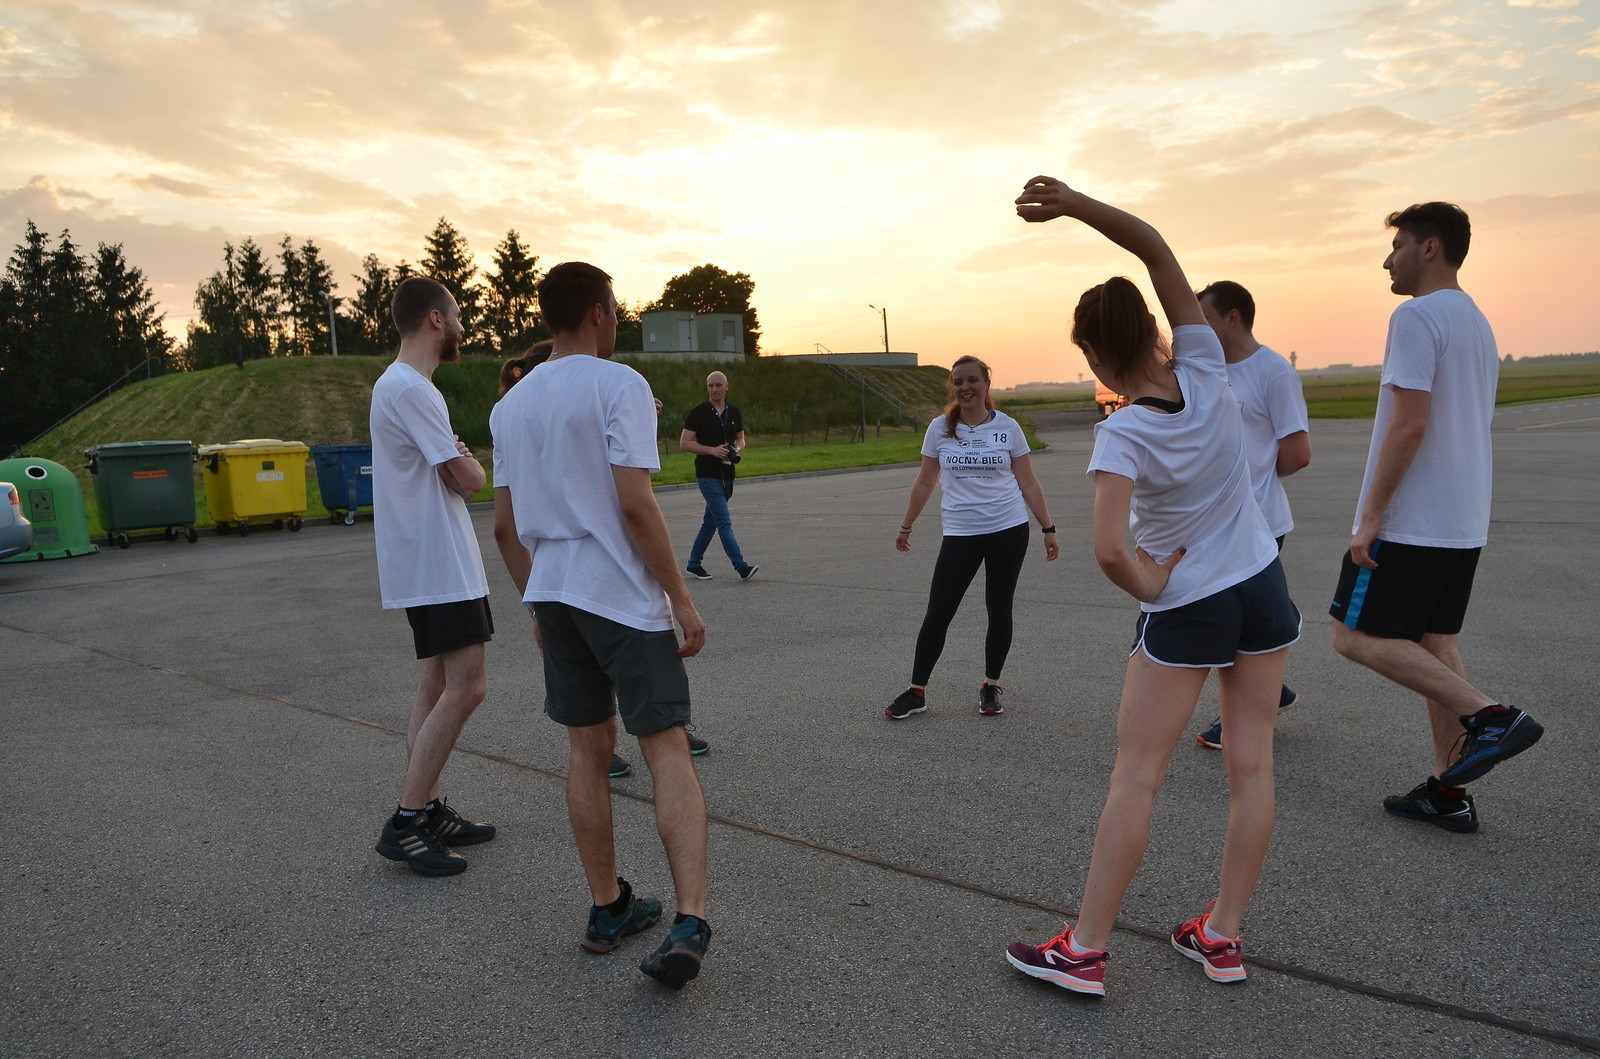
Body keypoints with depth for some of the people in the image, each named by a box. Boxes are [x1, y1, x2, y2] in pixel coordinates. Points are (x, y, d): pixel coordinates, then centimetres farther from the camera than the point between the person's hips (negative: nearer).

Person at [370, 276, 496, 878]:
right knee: (464, 687, -10)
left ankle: (426, 812, 20)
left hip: (430, 564, 11)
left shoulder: (401, 385, 17)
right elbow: (469, 480, -16)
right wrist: (473, 464, 3)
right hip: (439, 566, -11)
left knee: (437, 688, 13)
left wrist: (458, 463, 0)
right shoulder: (411, 389, -17)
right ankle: (405, 823, -4)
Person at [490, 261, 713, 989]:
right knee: (667, 749, -3)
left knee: (589, 751, 14)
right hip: (623, 595, -6)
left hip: (552, 594, 6)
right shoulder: (618, 384, -9)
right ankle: (689, 923, -12)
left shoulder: (510, 404, 12)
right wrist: (681, 597, -12)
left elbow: (511, 520, 15)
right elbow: (634, 502, -17)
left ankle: (608, 909, 24)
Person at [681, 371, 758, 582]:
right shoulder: (698, 412, -6)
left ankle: (694, 564, 23)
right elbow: (684, 443, -7)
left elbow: (740, 439, 20)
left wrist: (736, 448, -4)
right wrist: (712, 450, -18)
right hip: (708, 475, -6)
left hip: (726, 474, 6)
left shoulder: (735, 412, 10)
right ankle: (741, 566, -15)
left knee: (710, 522, 12)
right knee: (724, 521, -12)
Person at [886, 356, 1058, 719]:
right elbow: (925, 482, 12)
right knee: (938, 613, -2)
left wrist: (1048, 529, 3)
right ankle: (916, 691, 9)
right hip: (959, 533, 0)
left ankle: (990, 685, 24)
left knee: (999, 610, 8)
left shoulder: (1007, 427, 1)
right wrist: (905, 526, 15)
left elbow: (1028, 484, 5)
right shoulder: (940, 429, 3)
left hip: (1008, 530, 0)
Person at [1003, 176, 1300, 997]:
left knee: (1135, 776, 2)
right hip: (1263, 589, 5)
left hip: (1184, 610, -5)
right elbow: (1157, 250, -6)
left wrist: (1150, 587, -14)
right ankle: (1222, 936, 22)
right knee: (1250, 765, 11)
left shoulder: (1122, 435, -21)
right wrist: (1073, 204, -13)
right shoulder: (1205, 371, -11)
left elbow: (1110, 550, -34)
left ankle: (1084, 950, 9)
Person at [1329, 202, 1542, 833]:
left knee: (1355, 636, -4)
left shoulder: (1417, 316, -13)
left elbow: (1409, 425, -21)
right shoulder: (1477, 323, 18)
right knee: (1434, 643, 11)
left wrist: (1370, 515, -18)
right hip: (1463, 522, 10)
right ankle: (1448, 791, 15)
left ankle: (1489, 716, -10)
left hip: (1411, 522, -10)